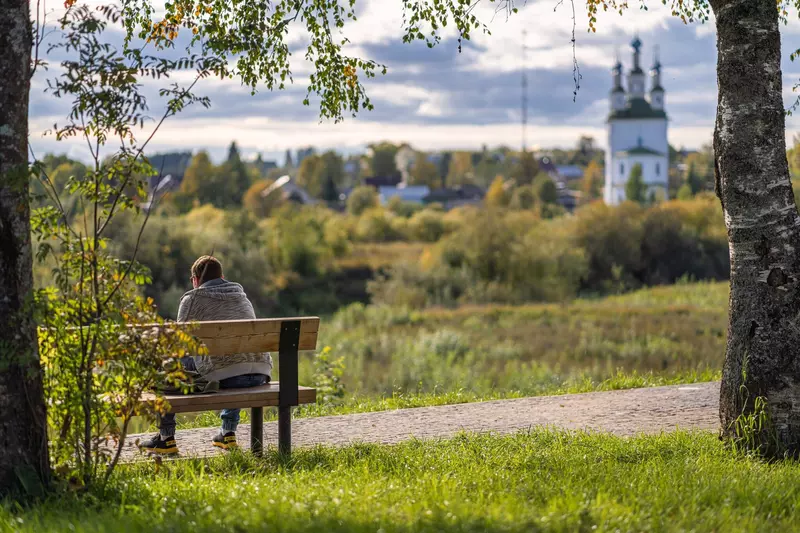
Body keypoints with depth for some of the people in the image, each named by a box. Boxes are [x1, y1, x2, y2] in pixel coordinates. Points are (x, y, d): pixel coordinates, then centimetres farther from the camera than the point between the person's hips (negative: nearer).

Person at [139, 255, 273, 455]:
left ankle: (166, 438, 20)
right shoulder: (242, 295, 25)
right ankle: (228, 433, 35)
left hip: (223, 376, -6)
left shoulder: (192, 299, 7)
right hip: (261, 373, 6)